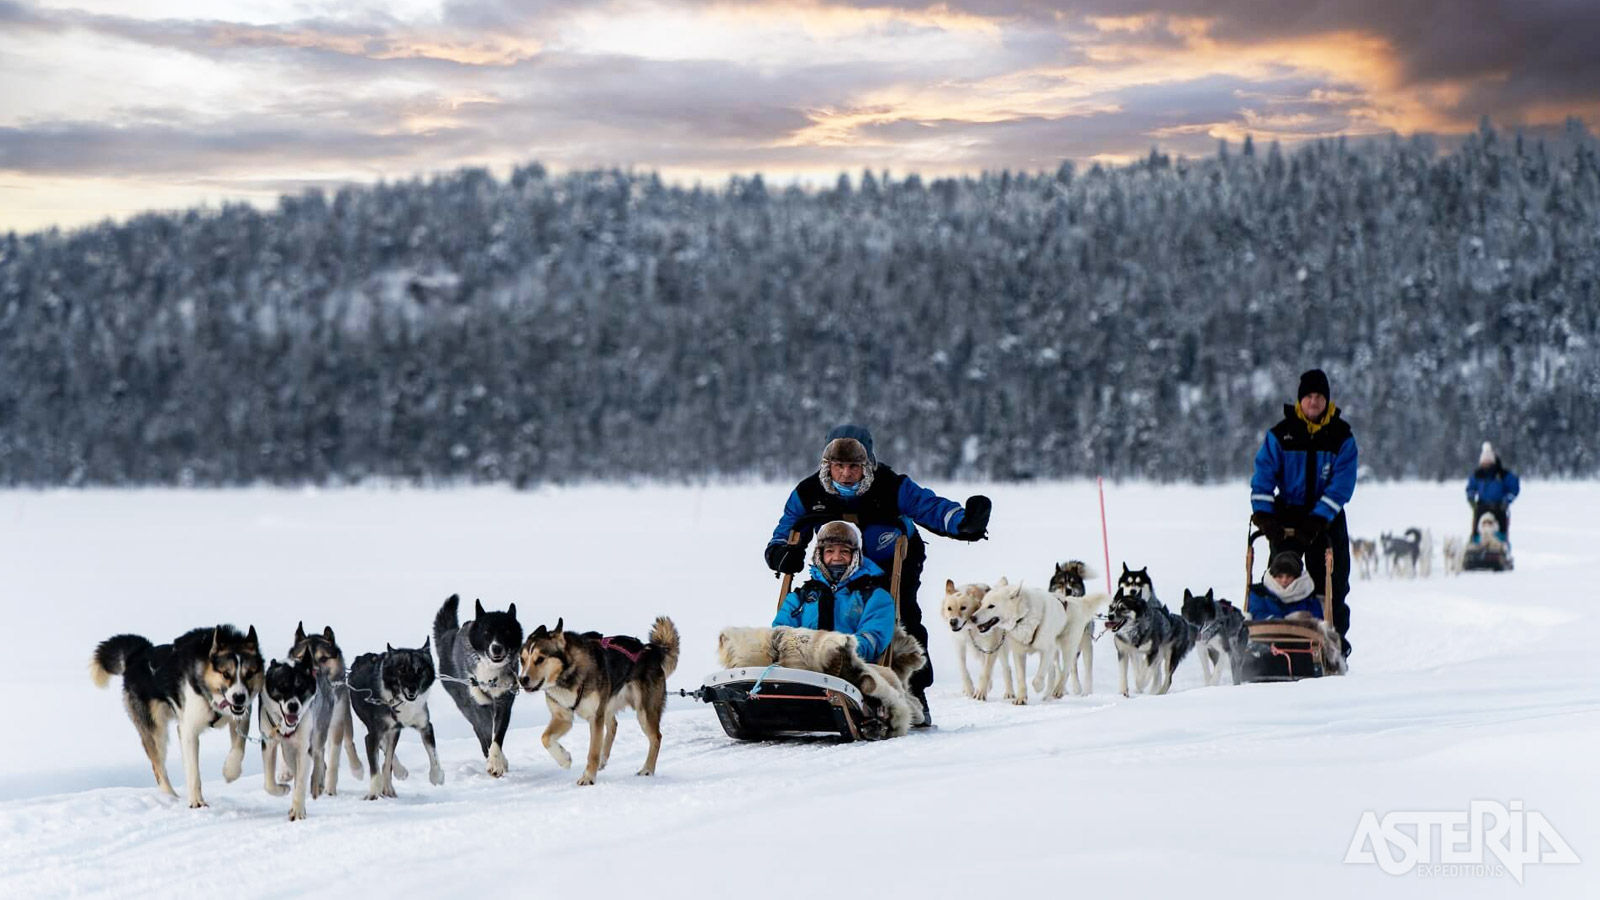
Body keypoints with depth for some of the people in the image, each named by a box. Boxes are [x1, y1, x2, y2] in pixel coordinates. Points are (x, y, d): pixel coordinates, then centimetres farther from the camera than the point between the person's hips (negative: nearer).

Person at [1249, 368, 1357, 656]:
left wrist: (1318, 520, -20)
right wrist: (1263, 513, -19)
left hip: (1327, 520, 0)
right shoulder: (1280, 435, 0)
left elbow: (1342, 483, -10)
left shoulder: (1342, 436, -2)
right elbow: (1264, 474, -4)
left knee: (1331, 584, 1)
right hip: (1286, 517, 0)